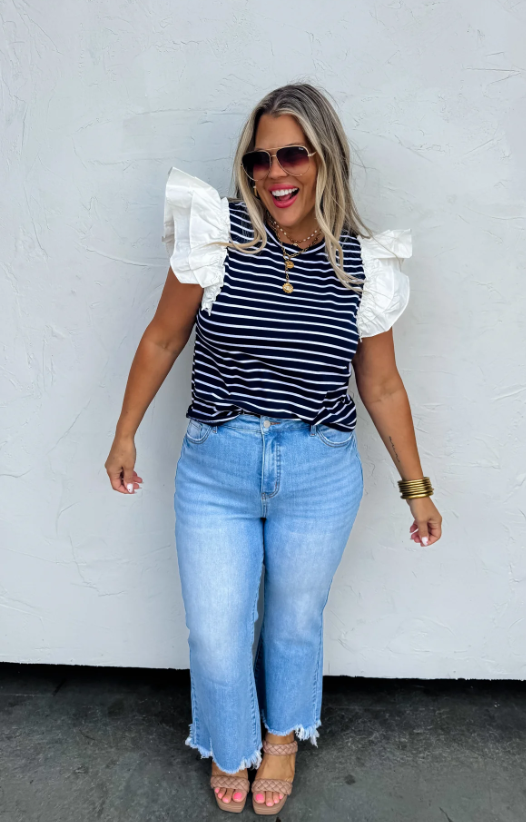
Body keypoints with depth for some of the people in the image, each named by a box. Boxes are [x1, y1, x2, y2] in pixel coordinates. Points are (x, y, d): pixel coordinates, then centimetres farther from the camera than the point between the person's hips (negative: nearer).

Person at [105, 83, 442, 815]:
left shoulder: (363, 265, -3)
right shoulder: (217, 234, -8)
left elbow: (381, 386, 4)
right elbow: (162, 339, 2)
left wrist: (416, 488, 9)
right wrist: (125, 435, 8)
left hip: (321, 478, 1)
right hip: (213, 471, 0)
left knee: (295, 621, 19)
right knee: (215, 636, 11)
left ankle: (284, 732, 54)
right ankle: (230, 749, 47)